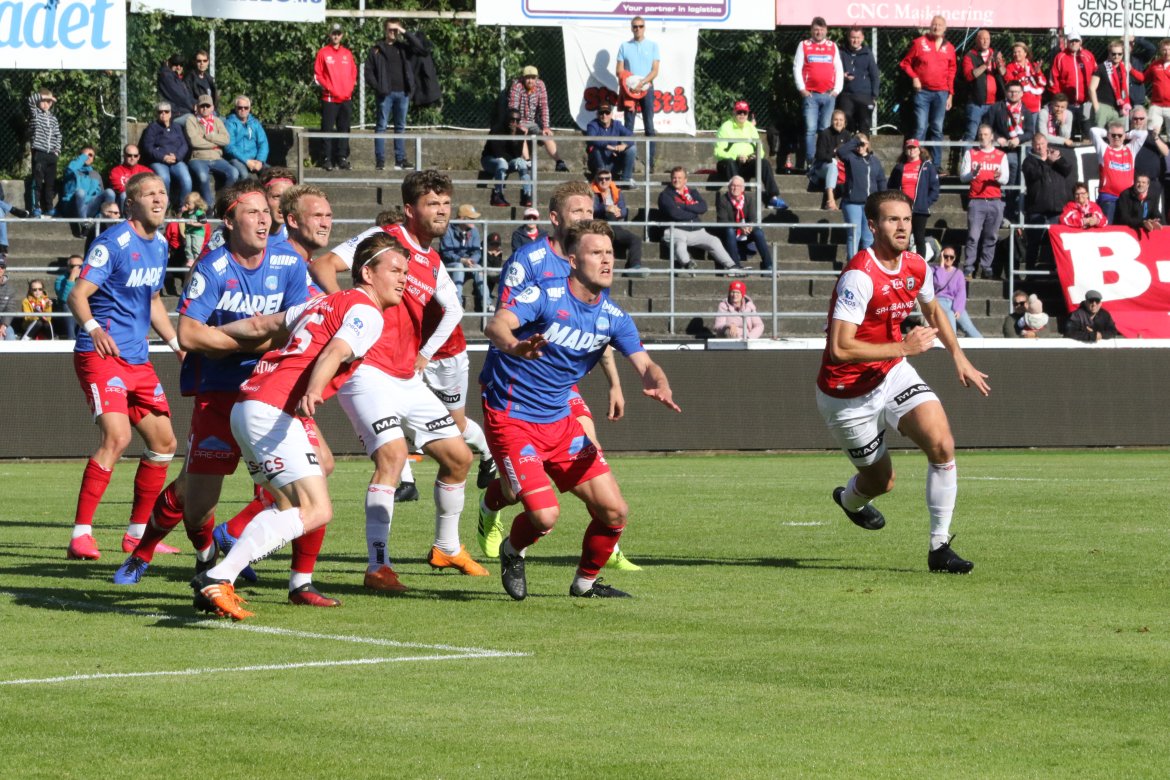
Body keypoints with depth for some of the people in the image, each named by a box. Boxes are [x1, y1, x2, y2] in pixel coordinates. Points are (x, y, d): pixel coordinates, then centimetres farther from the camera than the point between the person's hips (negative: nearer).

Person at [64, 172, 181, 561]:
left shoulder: (160, 245, 12)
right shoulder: (113, 243, -13)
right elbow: (77, 295, -19)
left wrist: (178, 345, 26)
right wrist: (93, 328, -37)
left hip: (138, 360, 9)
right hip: (102, 354, -9)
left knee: (163, 442, 10)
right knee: (117, 436, -23)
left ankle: (138, 533, 23)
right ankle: (80, 533, -20)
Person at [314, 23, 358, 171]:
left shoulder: (347, 53, 12)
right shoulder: (323, 52, 1)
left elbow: (353, 72, 15)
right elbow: (317, 75, -1)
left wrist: (350, 88, 1)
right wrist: (328, 88, -11)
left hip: (346, 98, 4)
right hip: (329, 98, -4)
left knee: (344, 129, 6)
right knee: (327, 129, -5)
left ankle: (343, 158, 11)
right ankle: (326, 159, -3)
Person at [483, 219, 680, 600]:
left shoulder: (614, 318, 1)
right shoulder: (545, 296, -18)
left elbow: (645, 364, -3)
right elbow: (495, 325, -33)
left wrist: (660, 385, -28)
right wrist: (514, 346, -58)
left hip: (559, 422, 6)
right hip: (511, 419, -6)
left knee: (614, 511, -1)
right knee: (545, 515, -19)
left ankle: (585, 582, 25)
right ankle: (512, 552, 17)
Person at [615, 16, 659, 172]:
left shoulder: (652, 46, 6)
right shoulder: (624, 46, 8)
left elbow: (655, 71, -1)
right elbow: (620, 71, 5)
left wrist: (641, 83, -15)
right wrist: (629, 84, -10)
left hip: (647, 89, -1)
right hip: (629, 90, 1)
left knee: (649, 127, -4)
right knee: (628, 126, -1)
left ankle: (650, 163, -5)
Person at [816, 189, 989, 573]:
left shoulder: (916, 267, -3)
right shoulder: (859, 276, -28)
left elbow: (933, 310, 22)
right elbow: (839, 349, -34)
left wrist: (959, 357, 17)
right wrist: (903, 347, -30)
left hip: (893, 373, 6)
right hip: (848, 393, -5)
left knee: (942, 444, -18)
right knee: (881, 481, 9)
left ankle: (940, 547, -9)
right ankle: (850, 499, 49)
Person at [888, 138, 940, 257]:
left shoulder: (927, 166, 3)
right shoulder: (899, 167, 11)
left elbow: (934, 187, 0)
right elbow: (890, 187, 16)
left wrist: (927, 202, -10)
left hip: (920, 210, -3)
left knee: (919, 239, 2)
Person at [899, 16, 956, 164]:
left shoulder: (949, 47, 10)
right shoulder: (919, 43, 3)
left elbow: (951, 72, 12)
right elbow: (906, 63, 8)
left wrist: (950, 94, 8)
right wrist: (913, 77, -8)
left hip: (941, 94, 2)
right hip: (922, 92, -2)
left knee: (937, 129, 5)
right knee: (920, 128, -8)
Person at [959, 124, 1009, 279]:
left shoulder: (1001, 156, 12)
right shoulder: (970, 154, 9)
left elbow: (1005, 179, 7)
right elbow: (962, 177, 3)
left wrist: (999, 177, -16)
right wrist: (973, 173, -18)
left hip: (995, 202, 2)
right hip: (976, 201, -2)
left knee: (991, 237, 1)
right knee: (973, 236, -9)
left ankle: (986, 268, 5)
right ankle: (969, 269, -11)